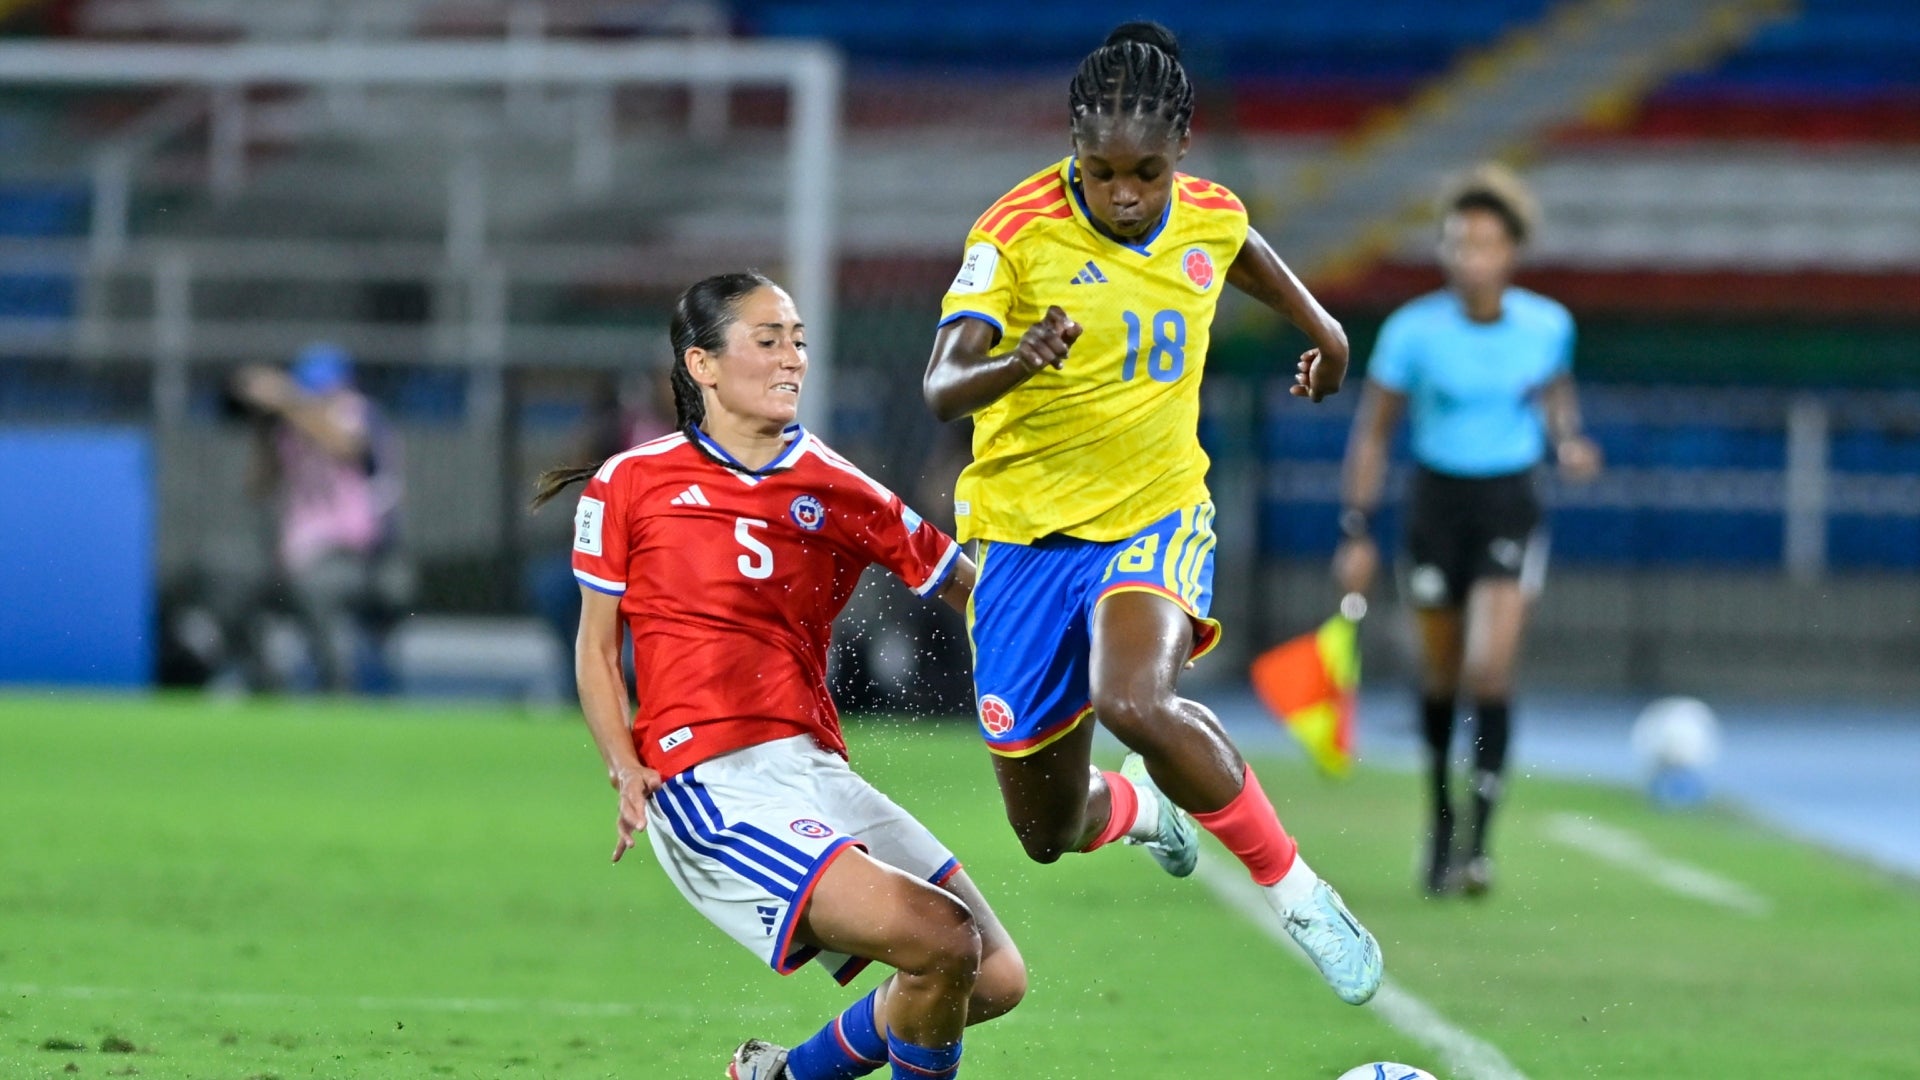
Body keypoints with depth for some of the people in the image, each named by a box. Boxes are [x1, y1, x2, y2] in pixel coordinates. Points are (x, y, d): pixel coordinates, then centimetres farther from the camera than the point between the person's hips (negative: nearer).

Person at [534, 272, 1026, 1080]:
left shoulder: (838, 492, 12)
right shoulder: (631, 484, 4)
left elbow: (969, 589, 17)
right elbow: (596, 645, 9)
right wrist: (626, 770, -5)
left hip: (815, 772, 6)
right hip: (710, 783, -6)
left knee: (994, 978, 1)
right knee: (943, 941, -23)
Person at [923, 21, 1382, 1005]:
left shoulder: (1211, 221, -5)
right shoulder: (1017, 233, -18)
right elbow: (941, 389, -29)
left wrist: (1322, 327, 35)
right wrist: (1014, 366, -49)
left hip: (1155, 517, 0)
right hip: (1027, 530, 0)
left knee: (1135, 704, -34)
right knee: (1048, 833, 8)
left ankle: (1293, 888, -14)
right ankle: (1143, 807, 47)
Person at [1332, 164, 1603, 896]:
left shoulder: (1548, 326, -6)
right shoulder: (1413, 331, -10)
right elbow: (1373, 431, -2)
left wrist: (1566, 441, -5)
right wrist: (1356, 531, -5)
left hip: (1510, 507, 0)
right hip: (1437, 501, 0)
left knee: (1490, 667, -16)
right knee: (1441, 676, 10)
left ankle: (1479, 839, -12)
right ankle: (1441, 820, 33)